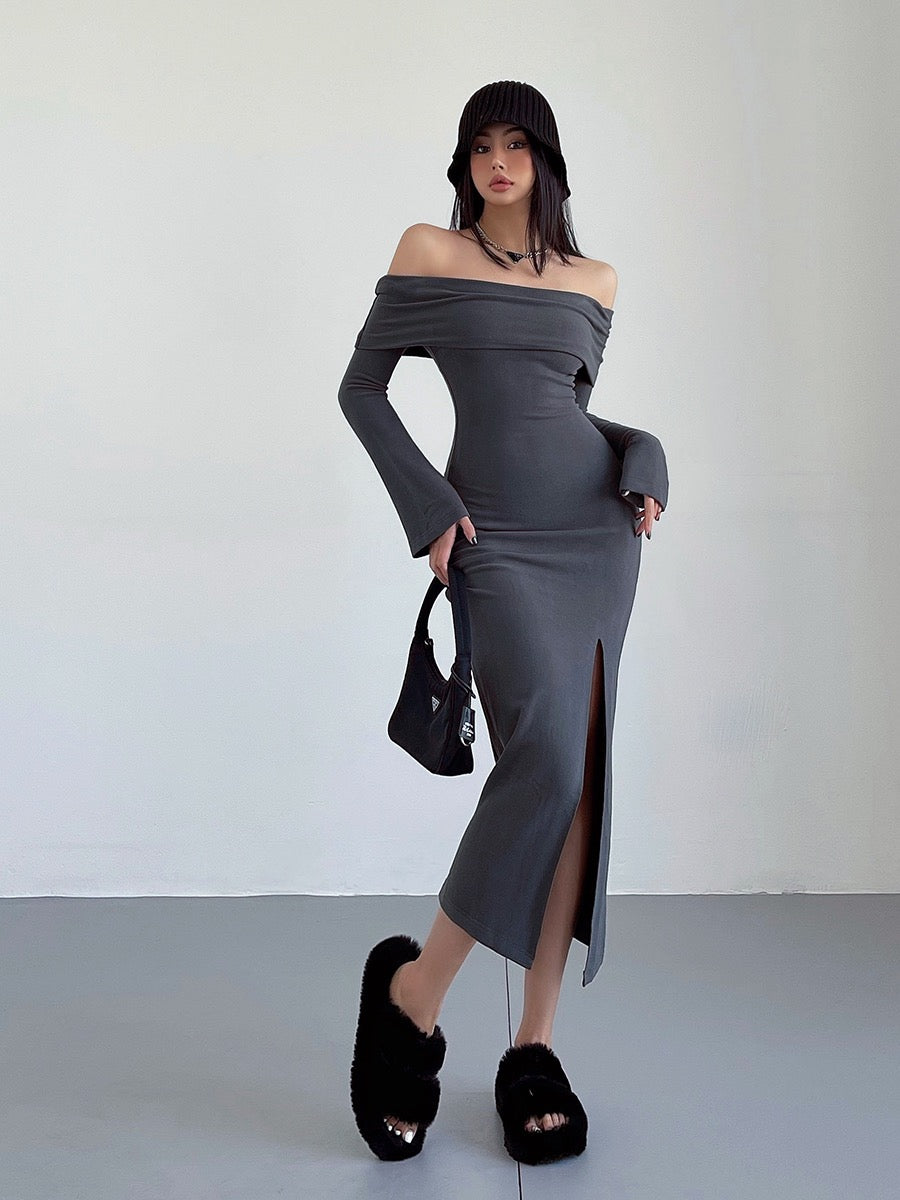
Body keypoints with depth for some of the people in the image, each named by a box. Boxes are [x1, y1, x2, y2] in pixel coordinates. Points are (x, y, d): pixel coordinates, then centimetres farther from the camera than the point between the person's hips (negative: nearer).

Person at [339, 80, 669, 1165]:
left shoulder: (595, 282, 16)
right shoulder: (428, 253, 6)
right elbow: (360, 386, 7)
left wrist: (642, 466, 4)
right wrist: (427, 505, -4)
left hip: (595, 528, 4)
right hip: (500, 536, -4)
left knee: (577, 779, 0)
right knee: (546, 761, -19)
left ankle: (534, 1050, 9)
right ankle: (412, 992, 2)